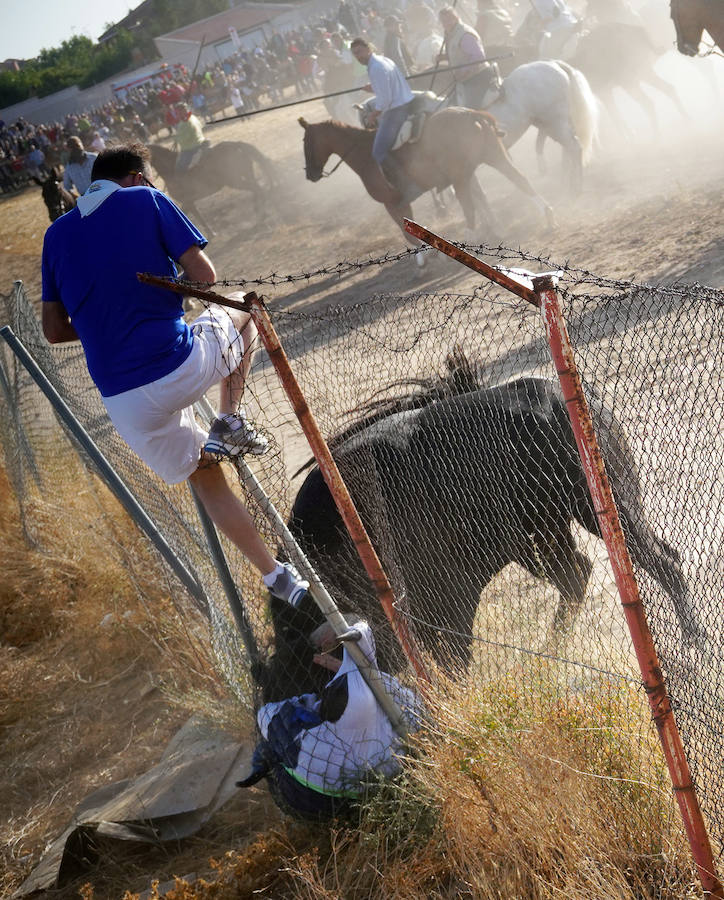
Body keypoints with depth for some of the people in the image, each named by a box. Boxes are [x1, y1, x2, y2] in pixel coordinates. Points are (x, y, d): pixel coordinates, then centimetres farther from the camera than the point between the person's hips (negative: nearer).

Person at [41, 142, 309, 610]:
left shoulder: (57, 234, 11)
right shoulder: (146, 199, 0)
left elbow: (55, 329, 9)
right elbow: (204, 274, -6)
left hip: (124, 403, 4)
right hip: (181, 365, -4)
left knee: (204, 476, 24)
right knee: (244, 311, 28)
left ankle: (276, 575, 27)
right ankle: (230, 423, 13)